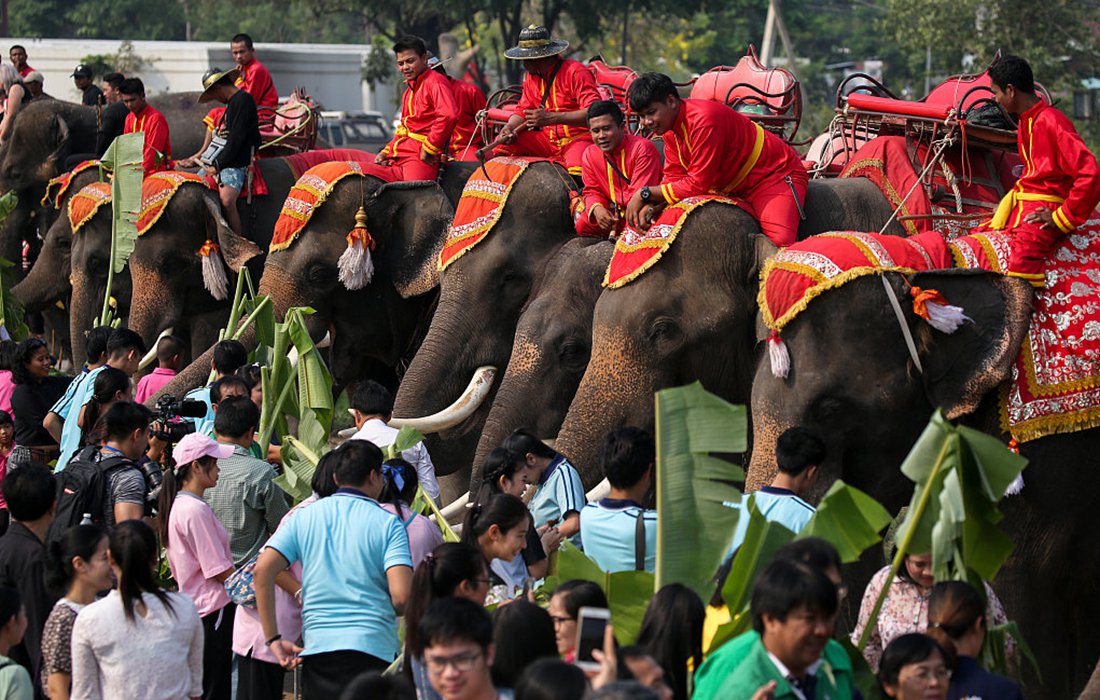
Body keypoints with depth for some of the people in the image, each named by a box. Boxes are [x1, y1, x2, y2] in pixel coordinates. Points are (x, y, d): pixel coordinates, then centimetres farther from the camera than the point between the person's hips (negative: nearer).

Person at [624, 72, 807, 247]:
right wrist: (651, 206, -21)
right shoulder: (669, 126, 0)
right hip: (735, 187, 9)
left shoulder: (704, 120, -29)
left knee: (780, 242, -31)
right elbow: (673, 178, 0)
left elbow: (697, 184, -28)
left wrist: (645, 194, -24)